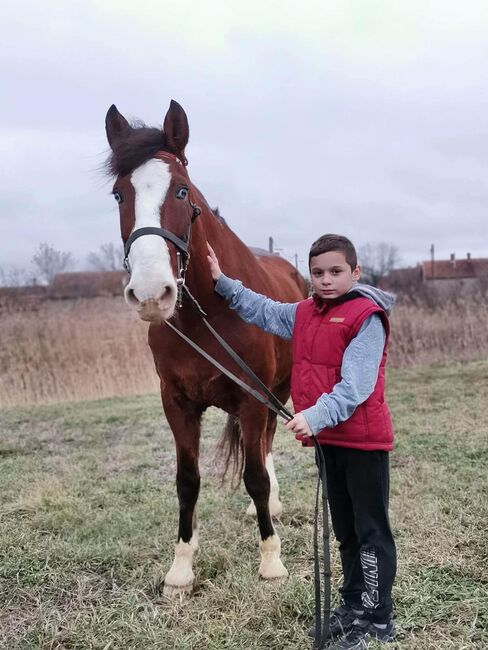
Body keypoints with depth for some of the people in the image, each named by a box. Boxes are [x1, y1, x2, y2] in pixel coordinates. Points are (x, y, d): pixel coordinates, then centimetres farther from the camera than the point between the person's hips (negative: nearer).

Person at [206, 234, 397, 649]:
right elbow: (262, 310, 24)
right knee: (345, 529, 18)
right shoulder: (304, 314, 9)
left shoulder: (366, 317, -16)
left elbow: (354, 386, -24)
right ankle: (353, 607, 32)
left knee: (371, 530, 3)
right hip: (329, 438, 8)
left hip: (364, 439, -8)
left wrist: (316, 416, -35)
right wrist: (223, 282, 18)